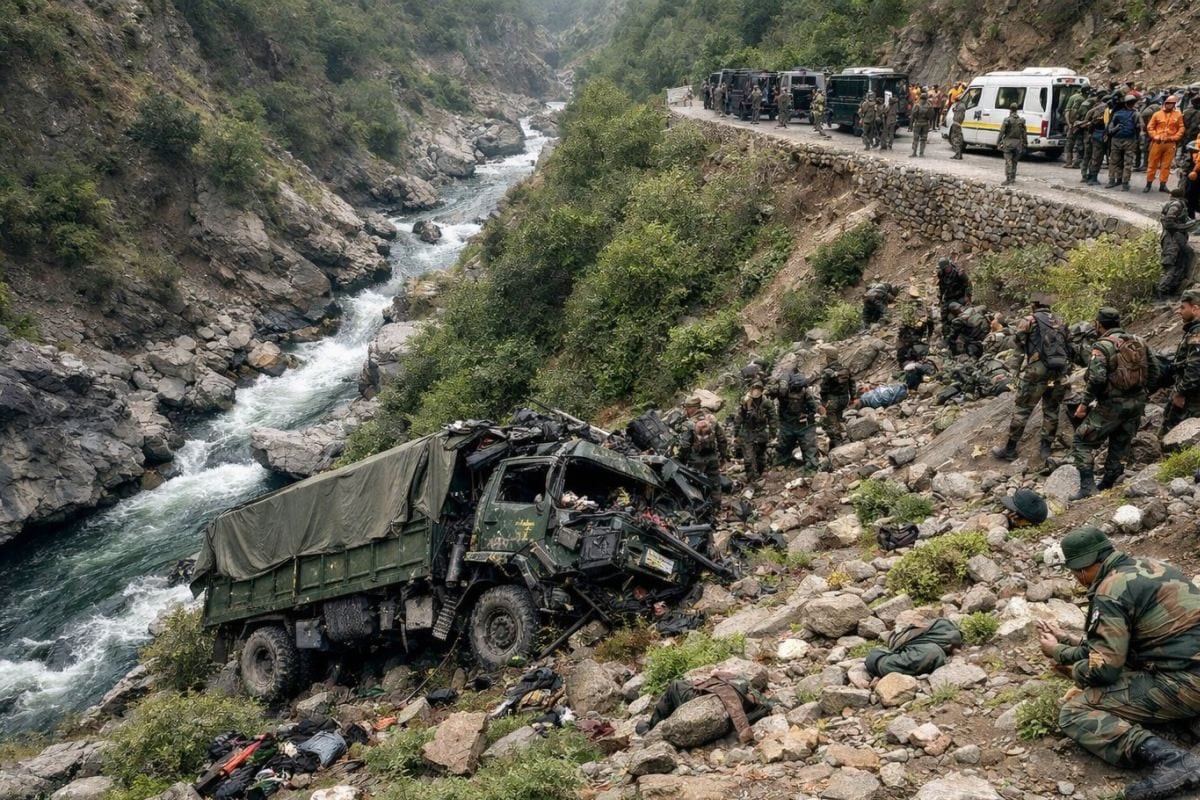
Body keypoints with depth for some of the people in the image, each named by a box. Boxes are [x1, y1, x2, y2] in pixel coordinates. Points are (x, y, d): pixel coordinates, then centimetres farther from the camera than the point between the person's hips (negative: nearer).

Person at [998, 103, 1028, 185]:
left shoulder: (1007, 120, -8)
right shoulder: (1021, 120, 5)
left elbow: (1002, 132, -8)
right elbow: (1024, 133, 7)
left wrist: (998, 142, -2)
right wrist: (1024, 144, 14)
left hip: (1008, 143, -4)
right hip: (1018, 143, 4)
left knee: (1008, 161, -4)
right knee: (1014, 161, 16)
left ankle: (1008, 180, -11)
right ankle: (1013, 178, 23)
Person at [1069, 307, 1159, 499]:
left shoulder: (1102, 346, -11)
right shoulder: (1139, 342, 9)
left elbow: (1096, 379, -21)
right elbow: (1153, 372, 11)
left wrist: (1084, 403, -13)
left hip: (1111, 405, -6)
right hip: (1137, 404, 6)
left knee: (1082, 442, 3)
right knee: (1120, 447, 19)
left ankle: (1088, 487, -7)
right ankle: (1108, 486, 23)